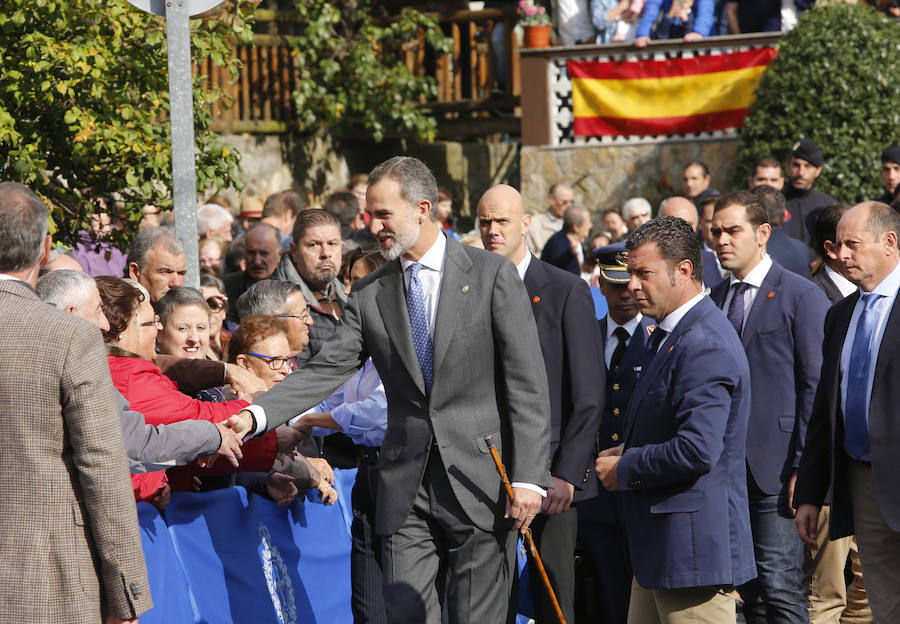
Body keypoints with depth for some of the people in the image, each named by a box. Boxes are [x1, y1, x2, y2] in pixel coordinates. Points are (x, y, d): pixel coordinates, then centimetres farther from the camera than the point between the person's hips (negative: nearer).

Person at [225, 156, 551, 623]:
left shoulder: (492, 275, -1)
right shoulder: (369, 295, 9)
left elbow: (527, 384, -4)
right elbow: (325, 371, 2)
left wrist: (529, 477, -11)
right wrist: (254, 417, -14)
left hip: (479, 484, -3)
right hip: (405, 490, 4)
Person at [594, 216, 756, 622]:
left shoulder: (704, 346, -19)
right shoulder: (674, 335, 16)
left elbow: (696, 451, -27)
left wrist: (623, 470, -13)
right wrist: (628, 451, 8)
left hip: (694, 544, -11)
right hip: (662, 544, 11)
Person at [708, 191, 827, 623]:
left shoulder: (802, 296, -4)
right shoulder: (714, 300, 15)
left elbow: (816, 388, -7)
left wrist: (804, 468, -13)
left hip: (776, 470, -6)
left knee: (779, 589, -10)